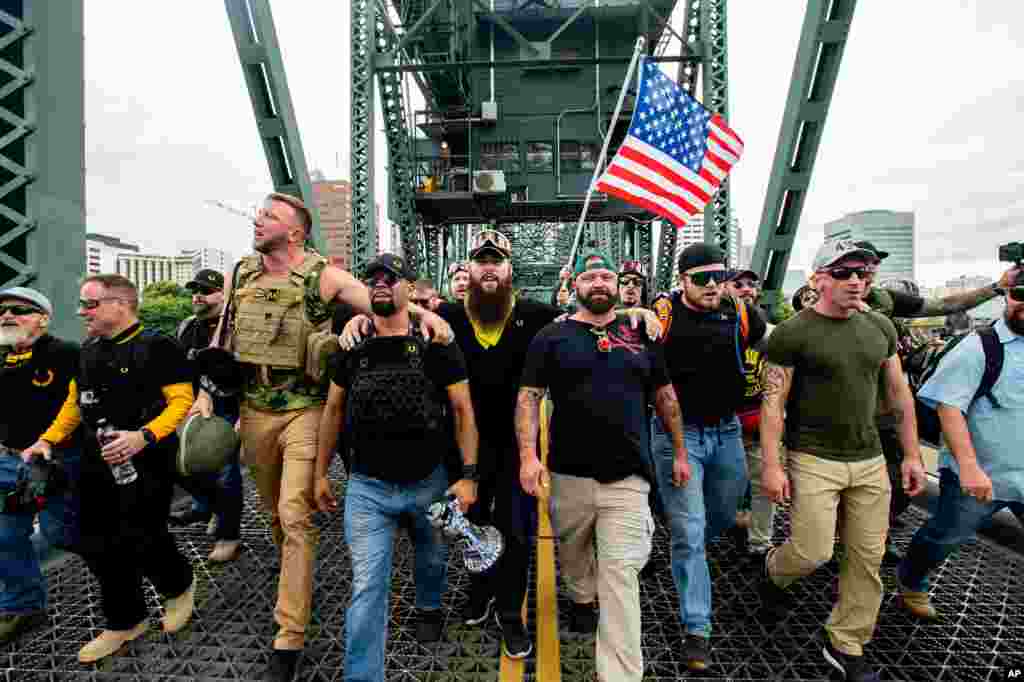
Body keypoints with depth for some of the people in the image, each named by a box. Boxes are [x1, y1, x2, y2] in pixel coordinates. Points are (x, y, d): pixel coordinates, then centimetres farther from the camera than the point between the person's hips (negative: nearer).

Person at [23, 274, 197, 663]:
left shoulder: (157, 347, -12)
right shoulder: (88, 350, 12)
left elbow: (182, 400, -17)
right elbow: (75, 402, 21)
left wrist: (144, 436, -27)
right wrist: (49, 439, 10)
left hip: (145, 463, -8)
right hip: (97, 464, 8)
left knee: (141, 540, -3)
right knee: (98, 546, 11)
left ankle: (181, 586, 29)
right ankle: (125, 622, 31)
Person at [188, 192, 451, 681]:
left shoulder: (322, 276, -9)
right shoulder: (239, 274, 7)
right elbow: (221, 338, 13)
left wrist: (422, 311, -35)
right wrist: (205, 393, 6)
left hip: (304, 409, -5)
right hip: (253, 409, 6)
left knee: (295, 516, -8)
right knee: (274, 511, 21)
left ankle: (289, 641, 6)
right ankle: (295, 579, 50)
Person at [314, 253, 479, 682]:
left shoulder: (437, 343, -10)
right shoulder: (351, 346, -1)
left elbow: (463, 410, -8)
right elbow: (333, 410, 8)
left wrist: (468, 474, -13)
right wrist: (320, 474, 9)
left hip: (429, 482, 0)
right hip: (367, 486, 0)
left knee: (433, 558, 25)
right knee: (367, 587, 1)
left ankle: (428, 608, 57)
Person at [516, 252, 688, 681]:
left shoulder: (641, 335, 6)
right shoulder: (552, 337, -1)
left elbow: (665, 396, 13)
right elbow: (528, 398, -6)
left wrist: (680, 452, 12)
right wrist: (528, 455, -16)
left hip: (628, 476, 0)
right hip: (569, 472, 0)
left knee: (620, 575, 1)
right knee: (573, 552, 22)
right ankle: (581, 599, 53)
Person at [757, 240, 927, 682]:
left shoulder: (880, 327, 7)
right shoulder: (791, 333, -11)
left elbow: (899, 393, 13)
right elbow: (773, 403, -12)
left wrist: (911, 454, 10)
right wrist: (770, 465, -16)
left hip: (870, 461, 6)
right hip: (813, 460, -5)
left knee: (867, 559, 10)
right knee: (813, 552, -5)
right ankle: (773, 573, 30)